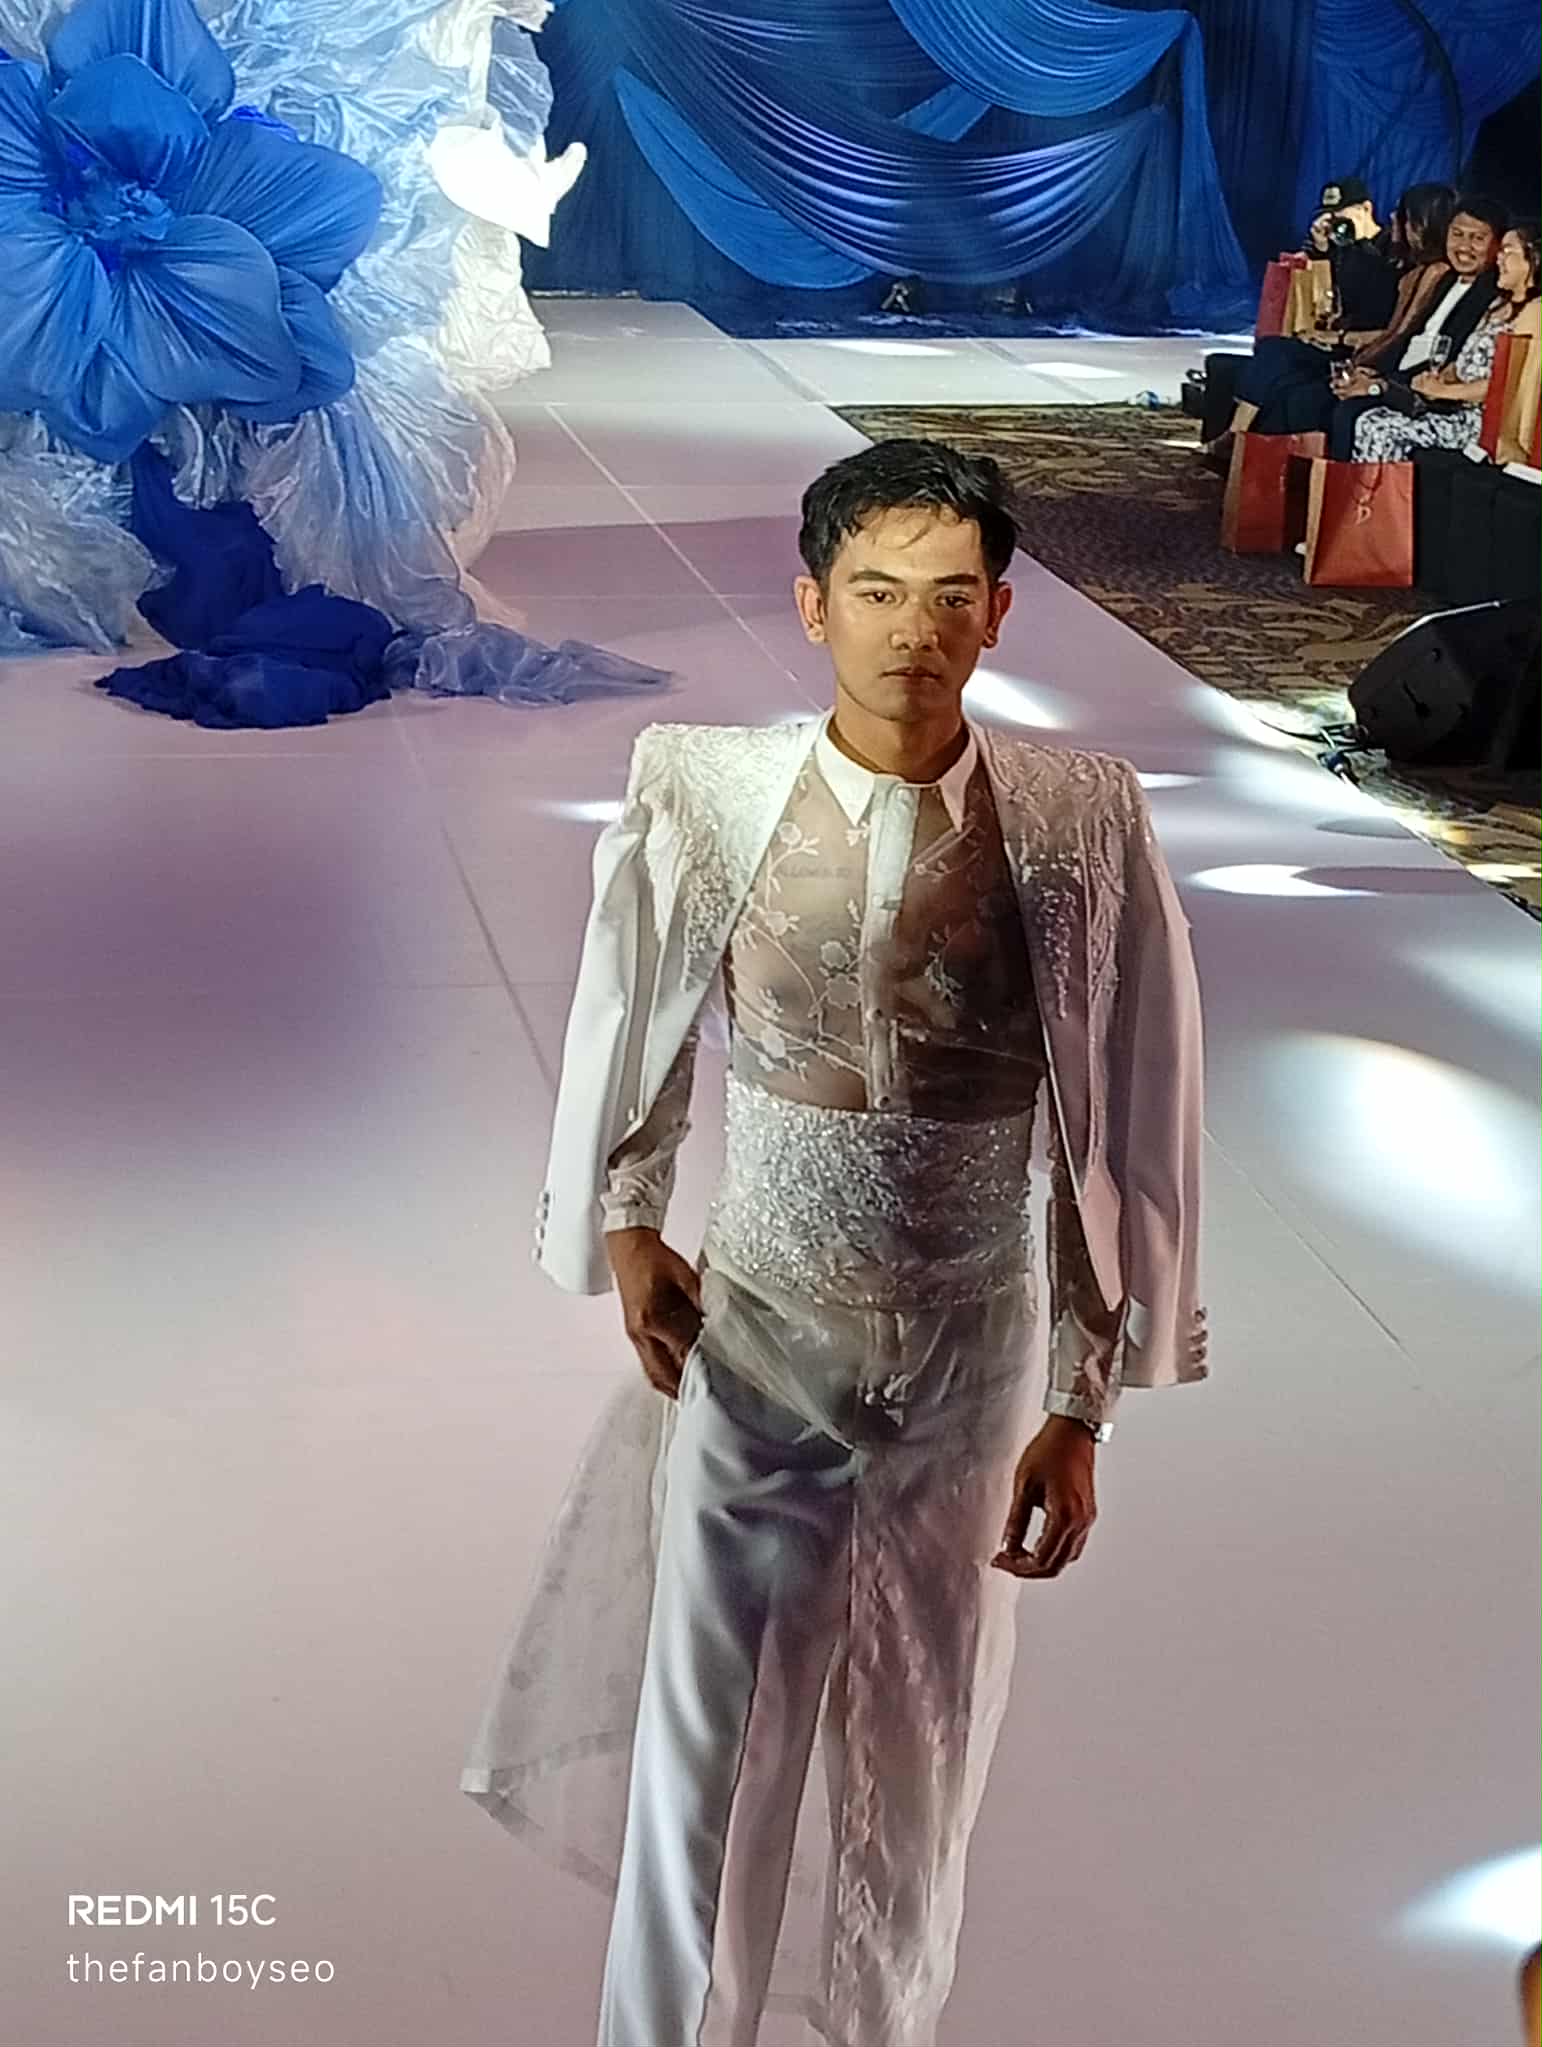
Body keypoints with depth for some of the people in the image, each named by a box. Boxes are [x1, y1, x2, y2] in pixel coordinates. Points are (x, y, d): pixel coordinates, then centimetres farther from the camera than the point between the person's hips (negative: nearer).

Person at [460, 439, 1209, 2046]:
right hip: (753, 1340, 0)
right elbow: (633, 1027, 5)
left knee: (919, 1749, 19)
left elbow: (1122, 1129, -8)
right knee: (707, 1751, 7)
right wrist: (623, 1227, 7)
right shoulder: (708, 798, -14)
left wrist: (1082, 1408, -6)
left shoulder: (1079, 827, -14)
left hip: (972, 1355, 1)